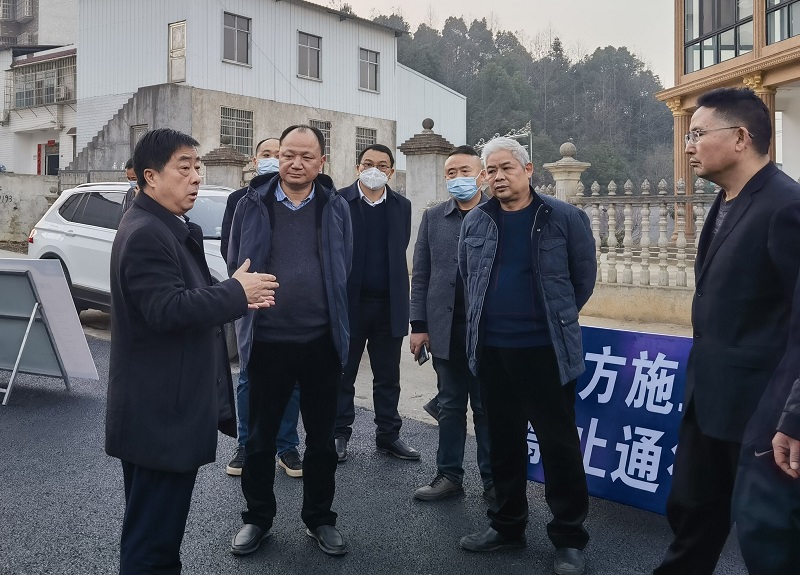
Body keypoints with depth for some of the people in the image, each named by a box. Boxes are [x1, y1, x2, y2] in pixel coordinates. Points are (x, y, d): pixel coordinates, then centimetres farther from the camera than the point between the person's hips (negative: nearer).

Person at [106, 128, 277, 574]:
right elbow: (168, 310, -28)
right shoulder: (145, 234, -18)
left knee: (159, 529, 22)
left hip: (167, 409, 11)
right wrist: (236, 293, -18)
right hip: (158, 415, -11)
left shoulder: (172, 229, 16)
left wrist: (236, 298, 4)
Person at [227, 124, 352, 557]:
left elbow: (345, 270, 8)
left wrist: (334, 318, 6)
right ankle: (257, 518, 28)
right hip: (267, 340, 0)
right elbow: (236, 266, 6)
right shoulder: (252, 204, 0)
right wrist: (248, 305, 2)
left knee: (321, 437, 12)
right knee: (259, 436, 10)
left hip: (321, 340, 1)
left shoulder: (336, 208, 2)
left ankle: (319, 518, 28)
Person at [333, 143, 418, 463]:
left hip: (389, 305, 3)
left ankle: (388, 434, 23)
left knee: (388, 376, 12)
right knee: (343, 374, 8)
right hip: (349, 302, -3)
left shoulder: (402, 206, 8)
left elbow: (400, 253, 10)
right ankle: (340, 434, 20)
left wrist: (399, 298, 6)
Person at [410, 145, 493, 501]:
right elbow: (421, 274, 7)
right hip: (445, 327, 3)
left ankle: (493, 479, 19)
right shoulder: (433, 217, 9)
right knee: (450, 406, 11)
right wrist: (419, 325, 1)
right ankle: (449, 475, 22)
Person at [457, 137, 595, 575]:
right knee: (503, 441, 14)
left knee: (559, 443, 3)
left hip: (546, 349, -4)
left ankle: (569, 538, 17)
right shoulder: (475, 222, 5)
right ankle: (507, 524, 30)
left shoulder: (564, 218, -5)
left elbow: (584, 276, 4)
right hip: (491, 350, 4)